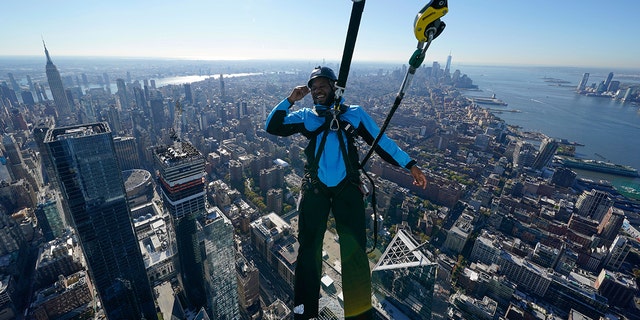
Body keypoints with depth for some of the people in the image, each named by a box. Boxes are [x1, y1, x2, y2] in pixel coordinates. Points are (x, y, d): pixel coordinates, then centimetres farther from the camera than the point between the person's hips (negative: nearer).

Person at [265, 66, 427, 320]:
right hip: (315, 189, 1)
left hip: (347, 188, -1)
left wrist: (410, 165, 3)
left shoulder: (355, 113, 10)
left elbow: (381, 142, 8)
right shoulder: (305, 116, 12)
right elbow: (272, 127, 5)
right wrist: (290, 100, -4)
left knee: (354, 251, 1)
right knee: (309, 249, 8)